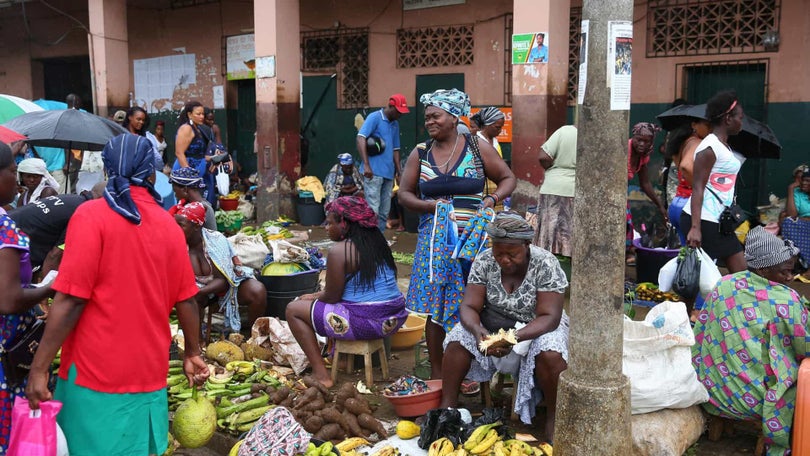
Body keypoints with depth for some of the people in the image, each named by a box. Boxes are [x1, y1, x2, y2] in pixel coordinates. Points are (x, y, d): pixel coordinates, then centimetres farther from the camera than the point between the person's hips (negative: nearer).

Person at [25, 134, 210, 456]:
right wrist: (192, 353, 19)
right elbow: (186, 299, 6)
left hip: (95, 371, -4)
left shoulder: (91, 215, -9)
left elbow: (71, 300, -14)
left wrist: (39, 368, -8)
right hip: (150, 373, 4)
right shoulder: (168, 224, 3)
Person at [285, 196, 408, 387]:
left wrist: (314, 298, 12)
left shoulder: (338, 251, -15)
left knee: (293, 310, 3)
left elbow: (332, 297, -9)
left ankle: (321, 374, -2)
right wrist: (319, 295, 20)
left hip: (366, 323, -9)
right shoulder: (378, 241, 10)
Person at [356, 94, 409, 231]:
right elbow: (361, 138, -15)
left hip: (389, 173, 8)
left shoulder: (395, 124, 17)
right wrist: (366, 165, -22)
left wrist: (398, 171, 18)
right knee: (372, 210, -10)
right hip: (373, 172, -7)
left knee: (384, 212, 9)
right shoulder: (374, 117, -5)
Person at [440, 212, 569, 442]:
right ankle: (447, 406, -6)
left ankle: (554, 416, -11)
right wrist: (477, 330, -36)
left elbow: (549, 317, -24)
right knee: (457, 340, -20)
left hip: (536, 327, -3)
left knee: (550, 354, -33)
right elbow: (469, 306, -13)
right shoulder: (483, 261, -12)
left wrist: (515, 337, -41)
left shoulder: (546, 265, -21)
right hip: (492, 326, 3)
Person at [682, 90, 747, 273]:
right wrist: (695, 227, -27)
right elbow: (697, 188, -20)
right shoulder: (709, 148, -14)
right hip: (702, 220, -10)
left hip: (720, 221, 10)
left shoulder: (725, 147, 16)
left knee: (740, 273, 9)